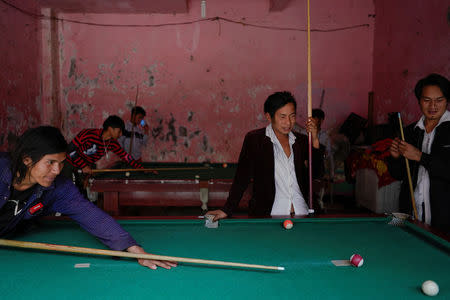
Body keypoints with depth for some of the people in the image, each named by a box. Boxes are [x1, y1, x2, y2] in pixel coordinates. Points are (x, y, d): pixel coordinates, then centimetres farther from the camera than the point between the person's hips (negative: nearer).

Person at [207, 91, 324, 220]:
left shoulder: (301, 141, 9)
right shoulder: (254, 139, -4)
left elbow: (317, 173, 4)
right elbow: (242, 177, -5)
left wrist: (314, 140, -6)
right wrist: (227, 210, -11)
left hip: (301, 212, 4)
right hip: (267, 215, -3)